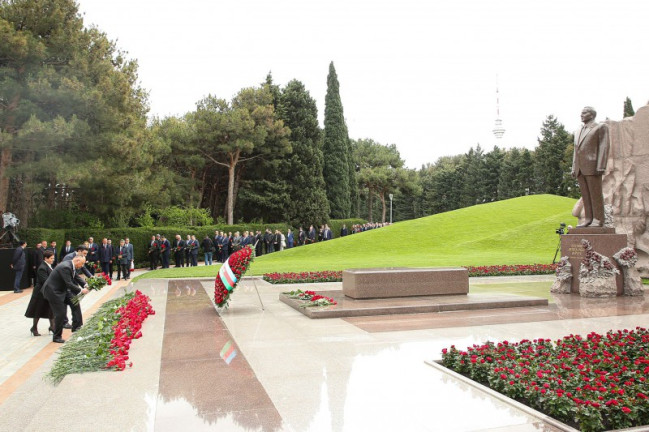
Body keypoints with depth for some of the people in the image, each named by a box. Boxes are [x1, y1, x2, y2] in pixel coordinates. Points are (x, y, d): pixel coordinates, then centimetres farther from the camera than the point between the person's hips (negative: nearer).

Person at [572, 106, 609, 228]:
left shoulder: (601, 127, 4)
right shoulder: (578, 132, 23)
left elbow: (604, 147, -6)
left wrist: (601, 167, -15)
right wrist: (574, 169, 12)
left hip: (592, 167, -6)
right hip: (580, 169, 6)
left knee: (596, 194, -6)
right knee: (585, 196, 5)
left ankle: (598, 220, -4)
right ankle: (588, 219, 6)